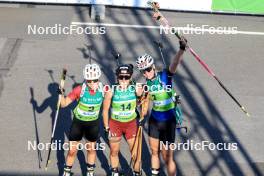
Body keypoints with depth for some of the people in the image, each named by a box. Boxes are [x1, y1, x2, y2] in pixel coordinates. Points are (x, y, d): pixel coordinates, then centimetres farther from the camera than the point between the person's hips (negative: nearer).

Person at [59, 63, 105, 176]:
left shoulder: (103, 90, -17)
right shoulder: (80, 90, -22)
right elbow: (64, 104, -16)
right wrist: (61, 94, -32)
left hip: (93, 123, 2)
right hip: (78, 122, -2)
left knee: (91, 149, 17)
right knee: (72, 150, 4)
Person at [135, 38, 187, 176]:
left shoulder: (165, 76, -16)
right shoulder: (148, 82, 0)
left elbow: (175, 63, -36)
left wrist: (181, 49, -52)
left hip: (167, 121, -6)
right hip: (154, 120, 6)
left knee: (167, 157, 0)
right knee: (154, 151, 19)